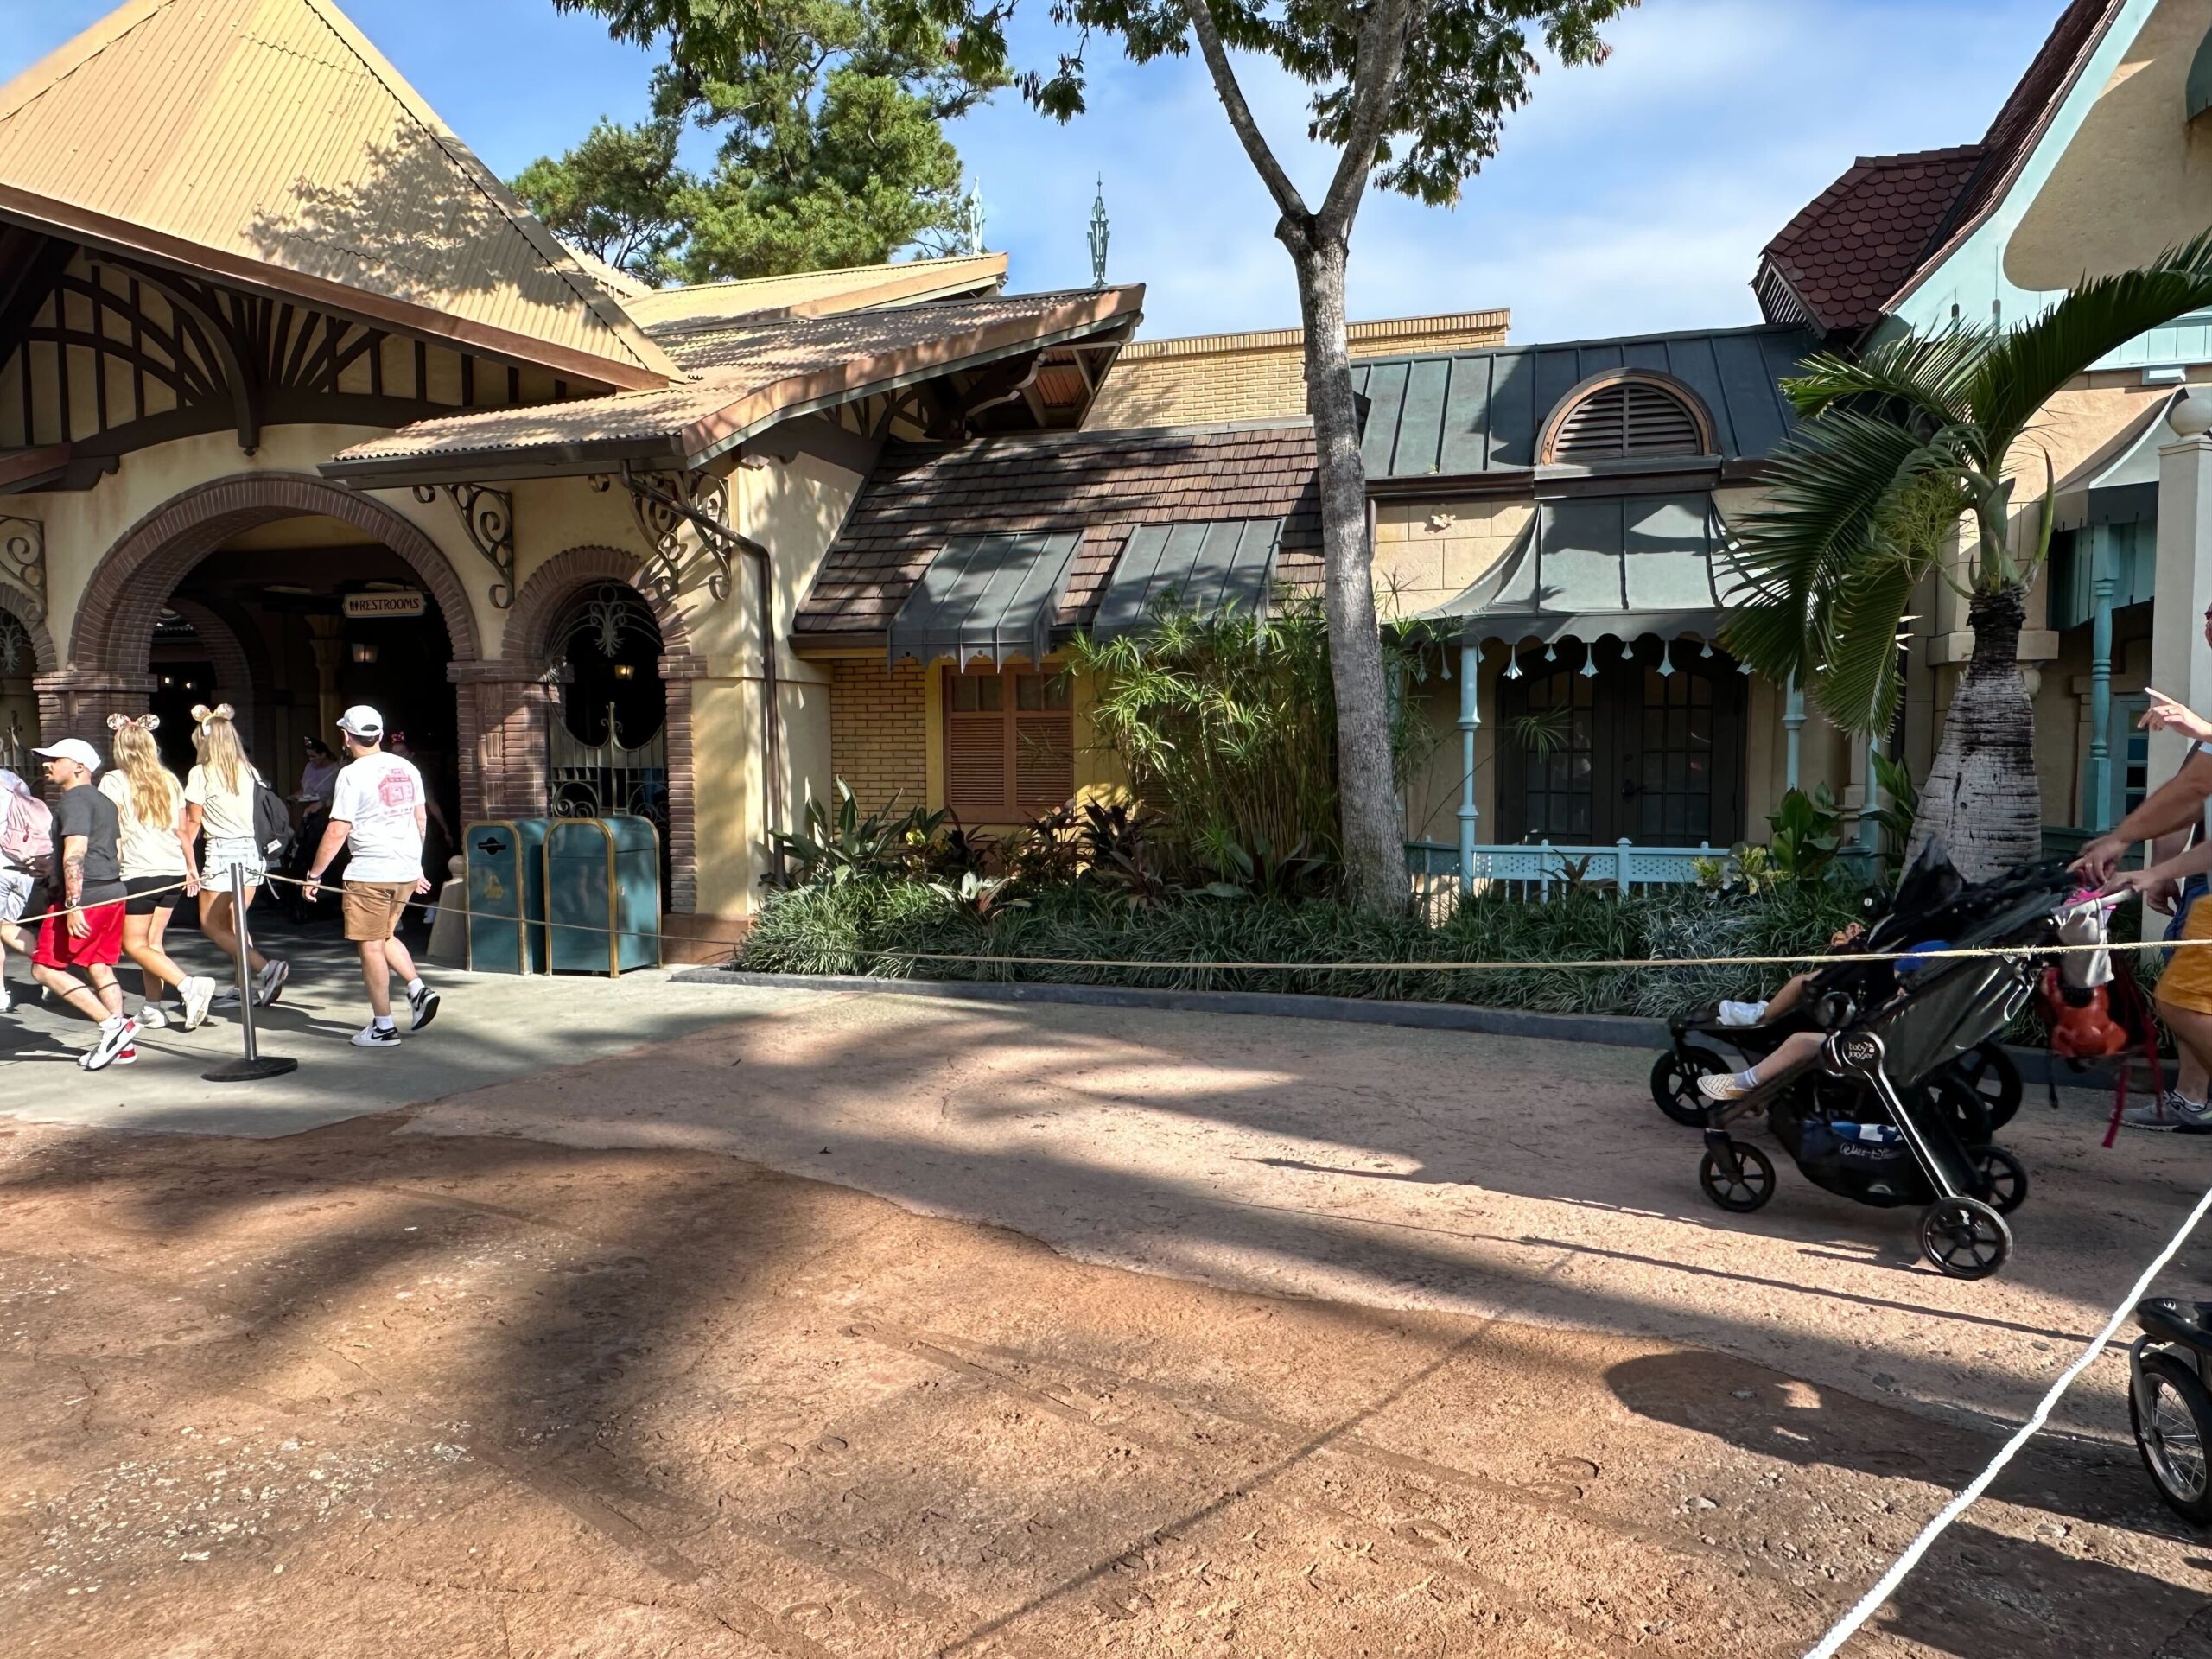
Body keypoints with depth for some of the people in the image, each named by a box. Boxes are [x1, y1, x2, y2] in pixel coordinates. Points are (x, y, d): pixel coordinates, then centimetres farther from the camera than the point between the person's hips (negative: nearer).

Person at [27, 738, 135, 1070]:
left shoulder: (73, 800, -11)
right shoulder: (103, 802, 18)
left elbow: (75, 852, -22)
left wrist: (73, 905, -27)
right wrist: (52, 868, 41)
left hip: (84, 896, -9)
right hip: (111, 891, 9)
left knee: (44, 968, -3)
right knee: (100, 967, 13)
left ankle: (112, 1024, -10)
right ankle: (120, 1044, 11)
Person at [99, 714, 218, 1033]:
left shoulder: (113, 782, -3)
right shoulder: (169, 780, 11)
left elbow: (111, 832, -9)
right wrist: (192, 868, 20)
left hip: (139, 872, -6)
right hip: (173, 870, 6)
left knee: (134, 944, 1)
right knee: (152, 941, 13)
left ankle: (189, 984, -16)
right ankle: (152, 1008, 11)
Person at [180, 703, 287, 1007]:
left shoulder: (201, 773, -6)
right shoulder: (249, 771, 7)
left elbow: (193, 822, -2)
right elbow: (257, 813, 5)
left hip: (221, 852, -6)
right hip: (250, 849, 6)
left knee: (212, 924, 5)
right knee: (233, 924, 15)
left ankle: (265, 968, -13)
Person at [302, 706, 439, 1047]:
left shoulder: (353, 775, -11)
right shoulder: (407, 768, 8)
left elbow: (338, 831, -13)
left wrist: (314, 874, -4)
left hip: (369, 872, -7)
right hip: (407, 870, 7)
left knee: (370, 946, 2)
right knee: (385, 936, 22)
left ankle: (383, 1027, 6)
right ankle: (418, 989, 4)